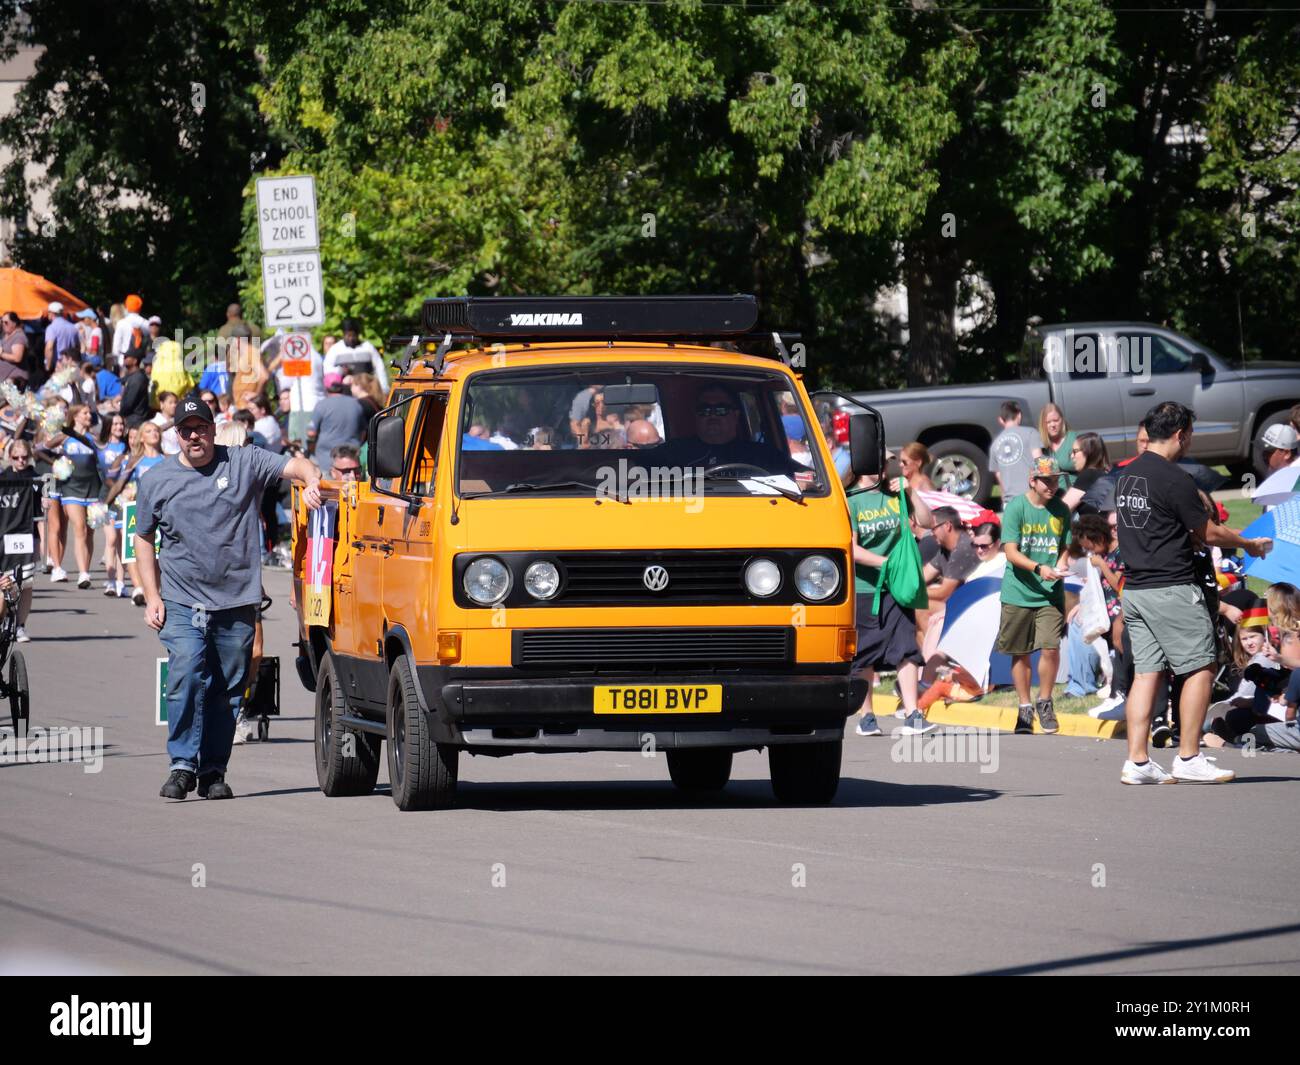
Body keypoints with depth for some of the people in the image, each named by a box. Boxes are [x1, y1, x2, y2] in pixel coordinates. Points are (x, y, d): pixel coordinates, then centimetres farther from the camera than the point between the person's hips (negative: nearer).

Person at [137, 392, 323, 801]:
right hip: (182, 603, -1)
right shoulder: (156, 480, 9)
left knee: (227, 692, 4)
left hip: (237, 602, 1)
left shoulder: (244, 463, 4)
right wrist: (152, 596, 8)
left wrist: (310, 481, -24)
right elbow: (144, 540, 16)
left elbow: (294, 465, 1)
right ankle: (182, 764, -18)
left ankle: (213, 771, 12)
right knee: (187, 676, -20)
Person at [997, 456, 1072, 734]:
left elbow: (1065, 547, 13)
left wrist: (1060, 567, -9)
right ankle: (1024, 708, 22)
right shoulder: (1016, 508, -5)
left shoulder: (1060, 510, 6)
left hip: (1051, 593, 2)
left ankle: (1045, 703, 11)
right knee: (1020, 653, 7)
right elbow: (1011, 551, -11)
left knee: (1050, 648, -10)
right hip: (1018, 593, -2)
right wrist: (1039, 568, -25)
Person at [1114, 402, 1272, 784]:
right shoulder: (1175, 480, -14)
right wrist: (1250, 545, 12)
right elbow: (1209, 534, -6)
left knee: (1146, 672, 8)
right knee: (1200, 668, 1)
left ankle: (1137, 762, 2)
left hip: (1134, 589, 8)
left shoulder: (1126, 476, 11)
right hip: (1171, 589, -8)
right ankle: (1188, 758, -1)